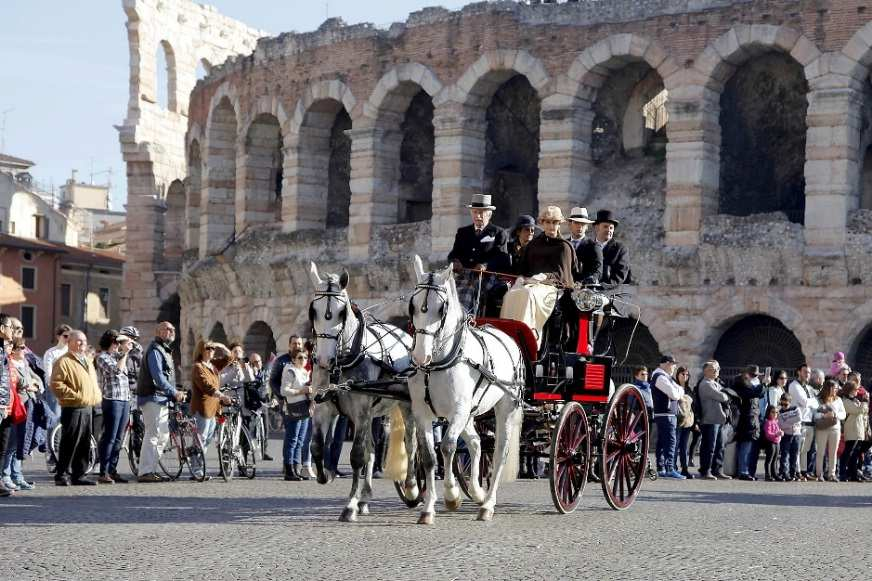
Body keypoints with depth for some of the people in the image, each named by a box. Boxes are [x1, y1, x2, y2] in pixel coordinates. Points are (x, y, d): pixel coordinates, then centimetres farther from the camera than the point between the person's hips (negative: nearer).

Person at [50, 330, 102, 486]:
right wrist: (75, 395, -19)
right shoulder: (64, 362, -7)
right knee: (70, 443, -7)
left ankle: (79, 475, 15)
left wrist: (97, 396, 17)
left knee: (84, 444, 9)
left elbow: (94, 383, 35)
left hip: (88, 409, 8)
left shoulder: (87, 361, 22)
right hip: (73, 409, -8)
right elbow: (56, 385, -16)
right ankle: (62, 475, -2)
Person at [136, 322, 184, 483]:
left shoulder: (165, 350, 22)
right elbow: (158, 377, -20)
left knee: (163, 435, 12)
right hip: (152, 398, -11)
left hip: (162, 399, 11)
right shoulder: (155, 351, -12)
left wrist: (175, 393, 13)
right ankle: (145, 472, -11)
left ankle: (151, 469, 18)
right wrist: (174, 392, -18)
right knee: (152, 434, -11)